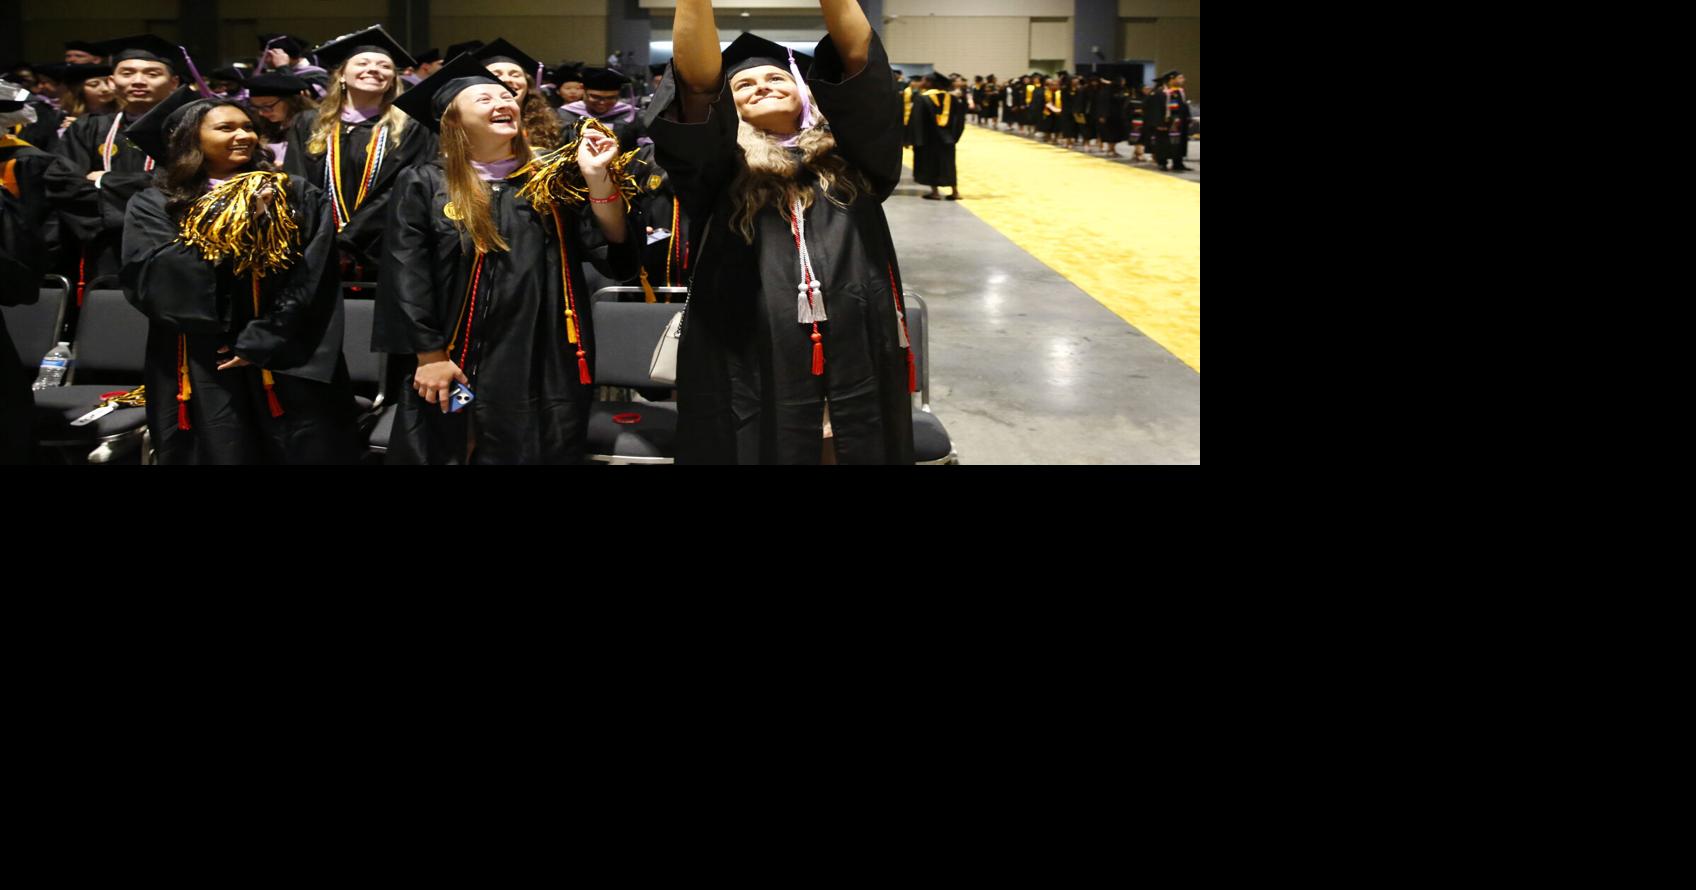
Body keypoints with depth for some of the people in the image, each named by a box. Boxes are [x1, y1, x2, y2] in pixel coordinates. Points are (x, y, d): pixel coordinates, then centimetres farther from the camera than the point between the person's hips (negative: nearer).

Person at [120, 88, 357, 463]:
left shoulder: (298, 196, 7)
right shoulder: (155, 205, 6)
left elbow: (314, 281, -2)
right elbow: (151, 280, -10)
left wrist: (261, 342, -12)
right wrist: (231, 225, -14)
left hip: (289, 367, 1)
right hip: (199, 375, 0)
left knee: (302, 452, 2)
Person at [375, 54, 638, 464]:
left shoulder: (554, 178, 7)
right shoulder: (424, 184, 2)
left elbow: (616, 255, -2)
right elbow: (406, 276, -2)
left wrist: (597, 177, -13)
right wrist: (429, 355, -8)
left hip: (547, 370, 1)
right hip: (456, 371, -1)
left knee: (539, 451, 8)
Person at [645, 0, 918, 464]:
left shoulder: (851, 155, 11)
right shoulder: (719, 170, 5)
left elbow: (859, 57, 0)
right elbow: (696, 78, -10)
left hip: (862, 385, 2)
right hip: (754, 390, -1)